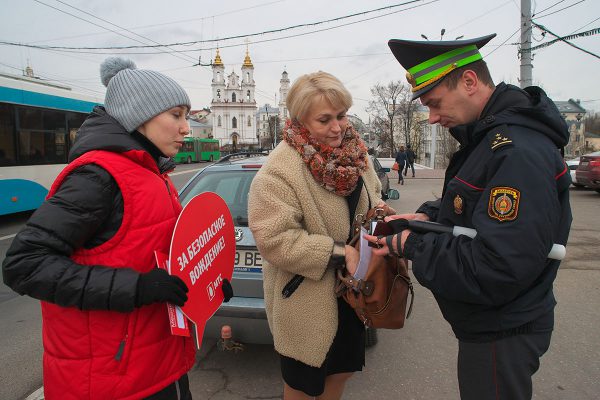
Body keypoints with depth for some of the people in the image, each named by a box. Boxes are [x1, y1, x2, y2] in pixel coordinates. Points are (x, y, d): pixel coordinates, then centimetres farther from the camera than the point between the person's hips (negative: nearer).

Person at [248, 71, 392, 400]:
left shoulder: (353, 151, 0)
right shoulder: (279, 171, -25)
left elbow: (370, 196, 15)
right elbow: (274, 239, -28)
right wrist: (340, 252, -27)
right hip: (306, 300, -7)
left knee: (344, 367, 26)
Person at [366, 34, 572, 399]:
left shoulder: (519, 152, -28)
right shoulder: (489, 138, 5)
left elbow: (494, 272, -33)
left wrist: (412, 246, -22)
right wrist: (428, 217, -3)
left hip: (503, 335, -9)